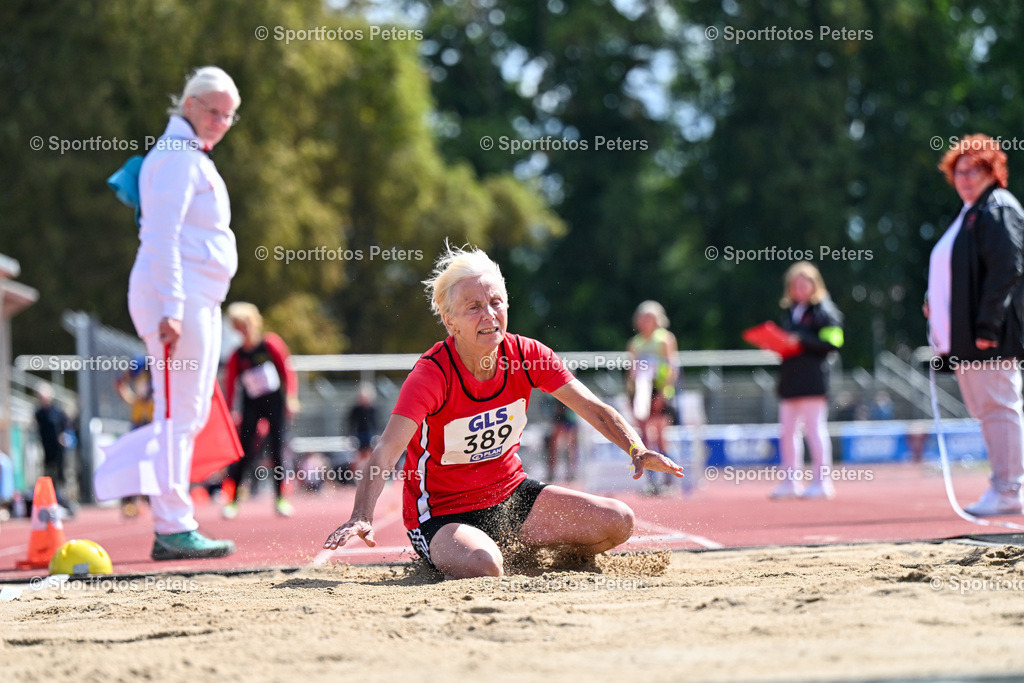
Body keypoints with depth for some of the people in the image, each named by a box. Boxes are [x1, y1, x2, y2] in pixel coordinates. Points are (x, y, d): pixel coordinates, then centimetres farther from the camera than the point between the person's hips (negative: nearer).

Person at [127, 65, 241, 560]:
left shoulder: (193, 157, 22)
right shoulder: (177, 156, -10)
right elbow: (161, 238, -17)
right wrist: (171, 309, -23)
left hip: (198, 301, 11)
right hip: (178, 298, -11)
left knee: (190, 416, 11)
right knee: (179, 414, -11)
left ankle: (170, 526, 13)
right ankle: (173, 529, -12)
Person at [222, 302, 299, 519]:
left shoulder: (271, 344, -6)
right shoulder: (237, 356, -3)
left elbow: (287, 369, -3)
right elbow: (230, 384, 1)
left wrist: (291, 397, -10)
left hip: (275, 402, -1)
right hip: (251, 405, 1)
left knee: (277, 450, -2)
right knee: (245, 452, -5)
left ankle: (280, 499, 6)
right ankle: (233, 500, 1)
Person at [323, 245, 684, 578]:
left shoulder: (526, 355, -9)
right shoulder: (431, 374, -24)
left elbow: (594, 409, -3)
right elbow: (387, 451, -34)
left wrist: (638, 451, -22)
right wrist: (362, 517, -51)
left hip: (511, 494, 6)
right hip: (442, 514, -6)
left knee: (618, 522, -6)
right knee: (483, 566, -37)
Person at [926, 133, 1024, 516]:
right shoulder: (969, 213, 21)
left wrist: (987, 326, -22)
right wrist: (934, 304, 11)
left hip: (991, 337, -10)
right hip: (964, 338, 10)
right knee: (985, 411, 11)